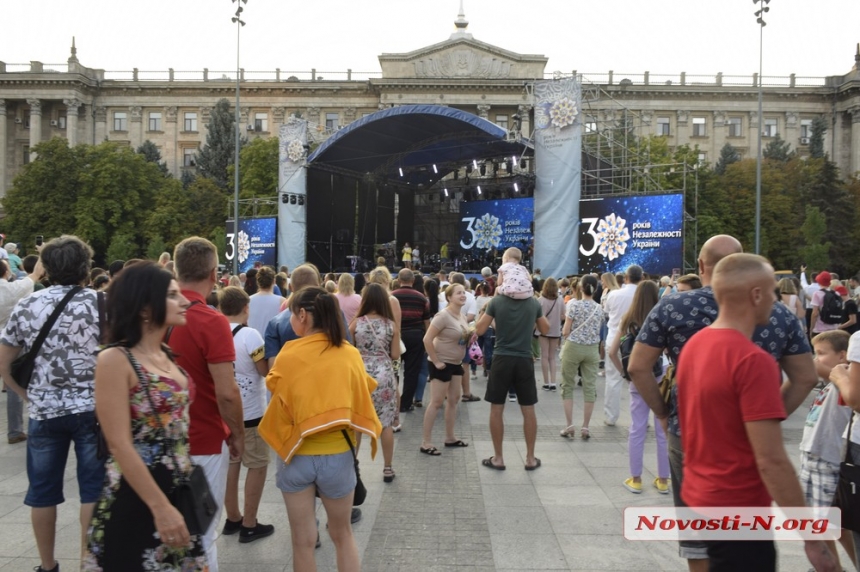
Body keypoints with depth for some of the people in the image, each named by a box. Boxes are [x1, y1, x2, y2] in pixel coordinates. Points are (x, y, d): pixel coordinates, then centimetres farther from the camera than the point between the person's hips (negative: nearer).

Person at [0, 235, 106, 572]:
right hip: (92, 408, -2)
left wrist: (30, 397, 12)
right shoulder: (100, 303, -5)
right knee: (93, 488, 5)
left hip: (44, 412, 3)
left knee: (42, 491, 14)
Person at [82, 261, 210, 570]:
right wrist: (160, 507, -20)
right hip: (135, 500, -7)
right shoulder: (115, 360, -15)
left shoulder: (168, 357, 8)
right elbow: (120, 446, -19)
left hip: (179, 493, 7)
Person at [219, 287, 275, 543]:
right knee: (257, 466, 6)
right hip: (251, 411, -6)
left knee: (231, 464, 18)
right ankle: (249, 525, 10)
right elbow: (265, 370, -14)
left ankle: (233, 519, 28)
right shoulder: (249, 334, -19)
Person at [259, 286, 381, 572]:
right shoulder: (351, 354, -5)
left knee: (303, 542, 13)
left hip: (296, 455, -1)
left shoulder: (288, 355, -12)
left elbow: (278, 404, -9)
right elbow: (362, 401, 3)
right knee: (342, 533, 22)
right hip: (338, 455, 2)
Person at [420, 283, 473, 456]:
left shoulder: (461, 315, 6)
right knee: (436, 402, -7)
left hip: (456, 363, 9)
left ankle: (450, 438, 26)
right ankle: (426, 443, -1)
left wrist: (471, 335, -1)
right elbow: (427, 339, -24)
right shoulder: (443, 316, -21)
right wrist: (435, 361, -21)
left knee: (454, 399, 14)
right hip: (442, 363, -9)